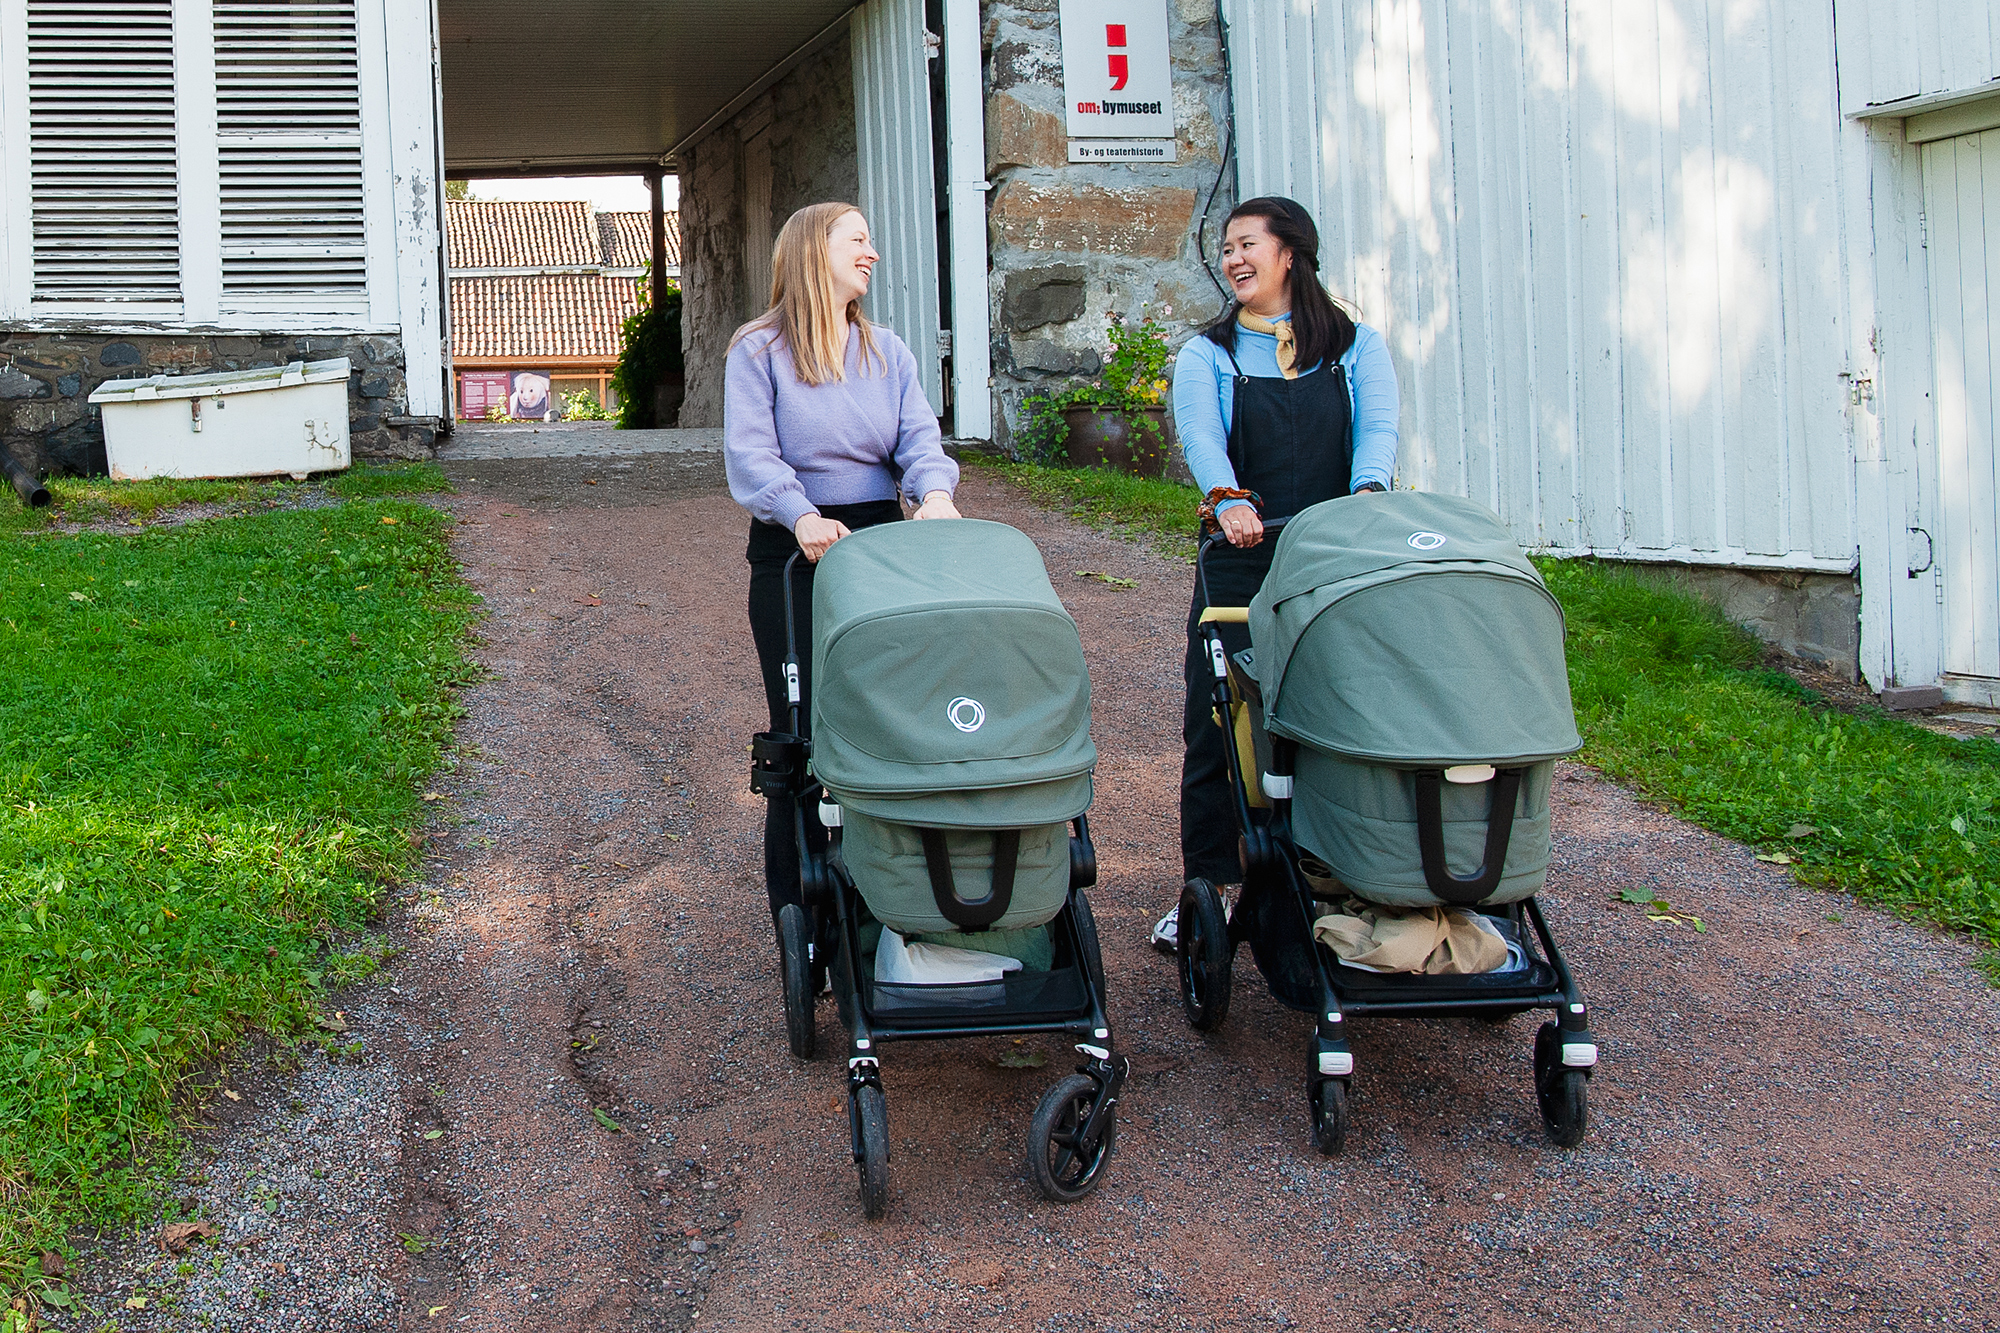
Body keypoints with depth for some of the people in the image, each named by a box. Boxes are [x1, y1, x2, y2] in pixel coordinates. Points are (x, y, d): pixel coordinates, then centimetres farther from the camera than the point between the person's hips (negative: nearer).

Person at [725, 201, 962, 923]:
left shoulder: (887, 351, 14)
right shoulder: (758, 350, -1)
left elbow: (919, 434, 0)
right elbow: (750, 452, -12)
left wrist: (934, 491, -22)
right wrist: (800, 515, -30)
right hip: (793, 553, -4)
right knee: (802, 722, 0)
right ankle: (796, 899, 11)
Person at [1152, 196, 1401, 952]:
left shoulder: (1357, 347, 11)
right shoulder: (1208, 353, 10)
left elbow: (1378, 429, -7)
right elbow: (1200, 436, -10)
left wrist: (1367, 493, -29)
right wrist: (1227, 498, -32)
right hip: (1240, 565, 0)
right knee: (1215, 724, -1)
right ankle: (1207, 888, 8)